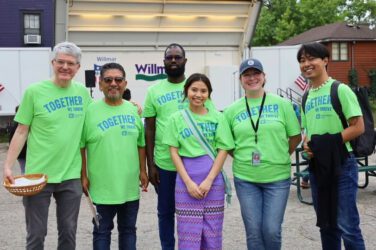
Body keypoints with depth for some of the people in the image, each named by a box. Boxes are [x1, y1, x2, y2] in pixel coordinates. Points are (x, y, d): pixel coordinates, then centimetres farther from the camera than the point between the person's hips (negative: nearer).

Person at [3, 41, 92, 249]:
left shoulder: (83, 92, 4)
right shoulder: (34, 92, -6)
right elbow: (21, 132, -3)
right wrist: (8, 166, -8)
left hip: (71, 176, 3)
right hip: (38, 174, -3)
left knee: (68, 232, 13)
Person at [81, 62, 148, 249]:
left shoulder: (133, 110, 5)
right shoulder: (90, 111, -8)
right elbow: (80, 147, -5)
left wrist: (143, 171, 10)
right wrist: (83, 176, -7)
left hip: (130, 186, 4)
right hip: (102, 187, -4)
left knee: (128, 230, 17)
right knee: (102, 232, 10)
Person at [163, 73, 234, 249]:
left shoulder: (217, 118, 3)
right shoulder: (177, 118, 3)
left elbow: (223, 150, 1)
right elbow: (174, 152, 1)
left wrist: (208, 180, -8)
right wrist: (188, 182, -8)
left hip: (213, 179, 1)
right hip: (186, 180, 0)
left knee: (212, 232, 8)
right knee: (188, 233, 2)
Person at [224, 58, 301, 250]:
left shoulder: (282, 104, -1)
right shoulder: (232, 110, 2)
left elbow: (295, 136, 6)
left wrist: (281, 157, 4)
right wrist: (242, 159, 2)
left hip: (277, 177, -1)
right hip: (245, 179, 1)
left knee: (272, 230, 0)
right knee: (253, 231, 7)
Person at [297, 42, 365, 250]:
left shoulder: (340, 90, -9)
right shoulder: (306, 97, 11)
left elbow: (358, 127, -13)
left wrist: (329, 142, -19)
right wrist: (307, 144, -2)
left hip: (341, 164, -7)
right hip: (316, 165, 7)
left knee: (346, 225, -5)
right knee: (326, 224, 15)